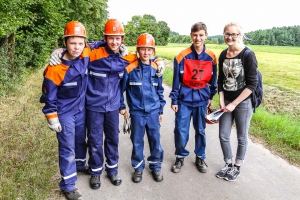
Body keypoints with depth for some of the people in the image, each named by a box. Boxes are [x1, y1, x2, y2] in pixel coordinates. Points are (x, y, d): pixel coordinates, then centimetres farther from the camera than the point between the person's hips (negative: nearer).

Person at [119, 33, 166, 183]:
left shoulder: (156, 69, 1)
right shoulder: (130, 69, -9)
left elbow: (160, 91, 9)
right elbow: (121, 89, 1)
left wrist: (160, 110, 11)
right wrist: (122, 106, 4)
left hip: (153, 111, 2)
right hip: (137, 112, -2)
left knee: (155, 140, 11)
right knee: (137, 141, 10)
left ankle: (156, 166, 31)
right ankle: (138, 168, 29)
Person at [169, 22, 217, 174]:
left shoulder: (211, 57, -2)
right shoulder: (182, 56, -9)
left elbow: (213, 78, 8)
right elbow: (176, 80, -5)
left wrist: (211, 97, 11)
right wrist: (174, 100, -5)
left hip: (202, 98, 2)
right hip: (185, 98, -2)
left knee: (200, 130, 13)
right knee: (180, 130, 1)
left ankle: (200, 158, 30)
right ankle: (180, 157, 23)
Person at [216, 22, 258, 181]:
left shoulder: (248, 55, -15)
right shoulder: (223, 54, 3)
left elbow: (252, 84, -16)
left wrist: (234, 104, -16)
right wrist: (221, 100, -1)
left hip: (243, 102, -5)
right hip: (226, 101, 5)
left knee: (241, 137, 11)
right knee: (223, 136, 9)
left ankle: (237, 167, 31)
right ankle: (228, 164, 31)